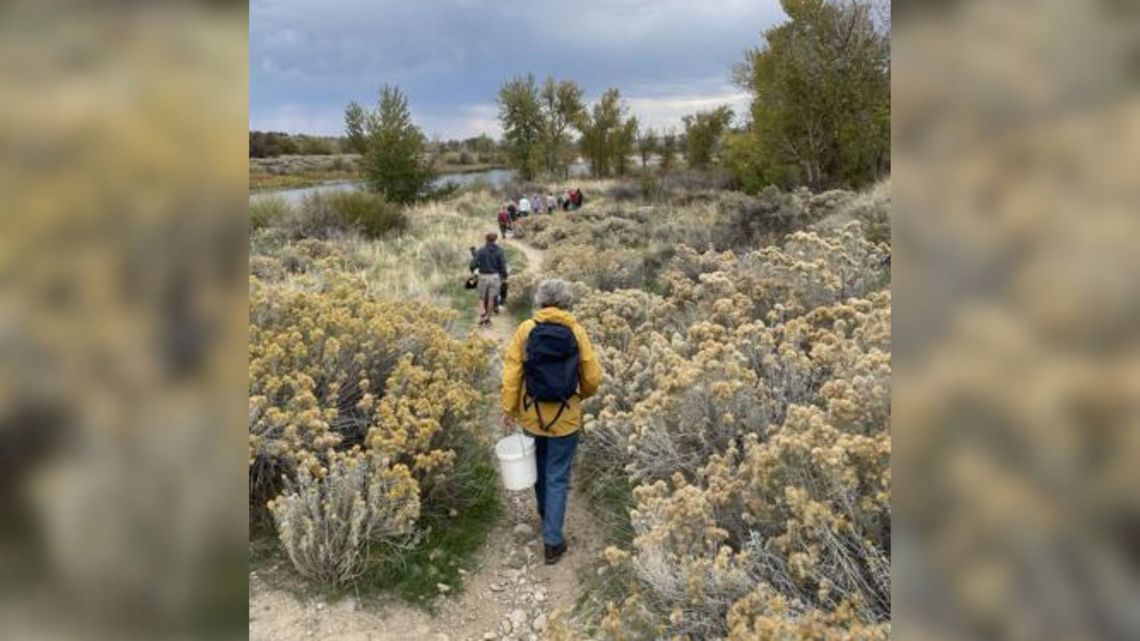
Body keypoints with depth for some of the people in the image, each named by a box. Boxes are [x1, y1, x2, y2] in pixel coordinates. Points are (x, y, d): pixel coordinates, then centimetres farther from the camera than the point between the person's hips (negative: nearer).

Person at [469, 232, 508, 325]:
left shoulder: (481, 251, -4)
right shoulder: (499, 251, -3)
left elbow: (474, 264, -7)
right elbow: (503, 265, -5)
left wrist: (472, 270, 14)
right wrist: (504, 277, 5)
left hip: (483, 276, 0)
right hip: (495, 276, 1)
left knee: (482, 297, 13)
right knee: (491, 298, 8)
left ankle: (483, 311, -12)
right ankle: (488, 318, 12)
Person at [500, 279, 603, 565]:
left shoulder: (526, 329, -7)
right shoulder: (576, 331, -8)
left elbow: (512, 372, -8)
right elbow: (593, 376, -4)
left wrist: (508, 408, -1)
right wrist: (582, 395, 16)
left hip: (532, 414, 2)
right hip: (565, 417, -2)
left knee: (540, 468, 23)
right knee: (558, 477, 6)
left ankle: (546, 517, 44)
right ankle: (552, 541, 6)